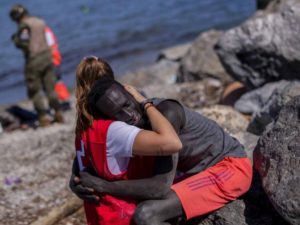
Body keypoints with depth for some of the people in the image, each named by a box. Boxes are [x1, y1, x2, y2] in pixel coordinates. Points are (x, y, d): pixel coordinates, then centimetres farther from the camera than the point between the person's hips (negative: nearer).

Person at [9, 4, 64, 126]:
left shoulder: (24, 25, -11)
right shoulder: (41, 22, 12)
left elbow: (23, 43, -20)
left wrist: (16, 39, 0)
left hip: (34, 60, -7)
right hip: (47, 56, 7)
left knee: (34, 90, 3)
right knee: (50, 88, 13)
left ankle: (43, 116, -1)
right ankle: (58, 113, 10)